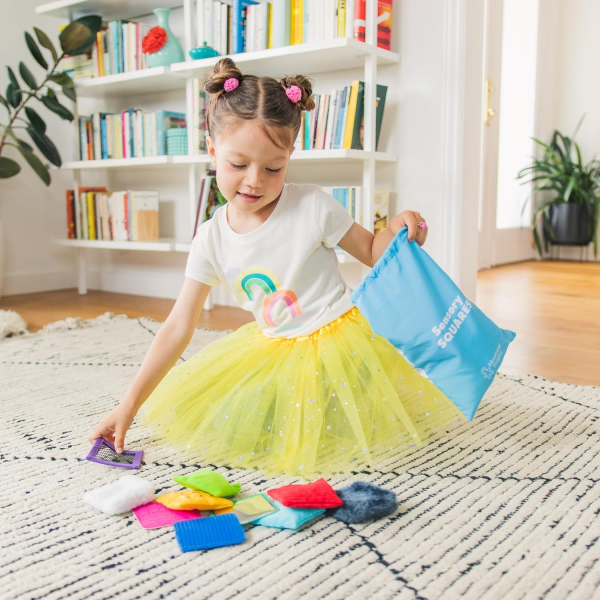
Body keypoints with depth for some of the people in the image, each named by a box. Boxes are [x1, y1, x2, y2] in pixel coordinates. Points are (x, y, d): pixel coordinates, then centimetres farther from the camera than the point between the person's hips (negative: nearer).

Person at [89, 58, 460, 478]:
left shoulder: (312, 206, -15)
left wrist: (397, 229, -25)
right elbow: (178, 328, -3)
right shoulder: (212, 239, -6)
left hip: (339, 343, -4)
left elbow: (372, 252, 0)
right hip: (273, 355, 5)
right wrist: (130, 405, -6)